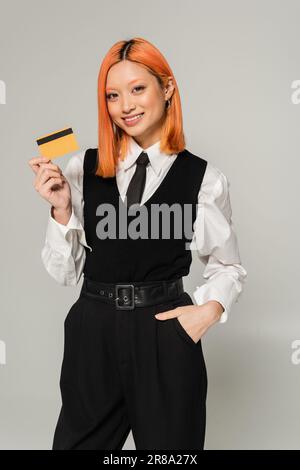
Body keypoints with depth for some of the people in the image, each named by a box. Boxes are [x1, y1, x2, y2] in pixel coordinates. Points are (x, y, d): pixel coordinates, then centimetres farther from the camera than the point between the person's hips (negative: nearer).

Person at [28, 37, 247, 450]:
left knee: (169, 444, 16)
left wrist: (210, 309, -9)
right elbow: (64, 272, 3)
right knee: (81, 441, 16)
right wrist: (61, 209, -10)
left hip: (167, 335, -1)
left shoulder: (205, 179, -4)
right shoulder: (82, 168, 0)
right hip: (93, 333, 2)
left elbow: (229, 267, 9)